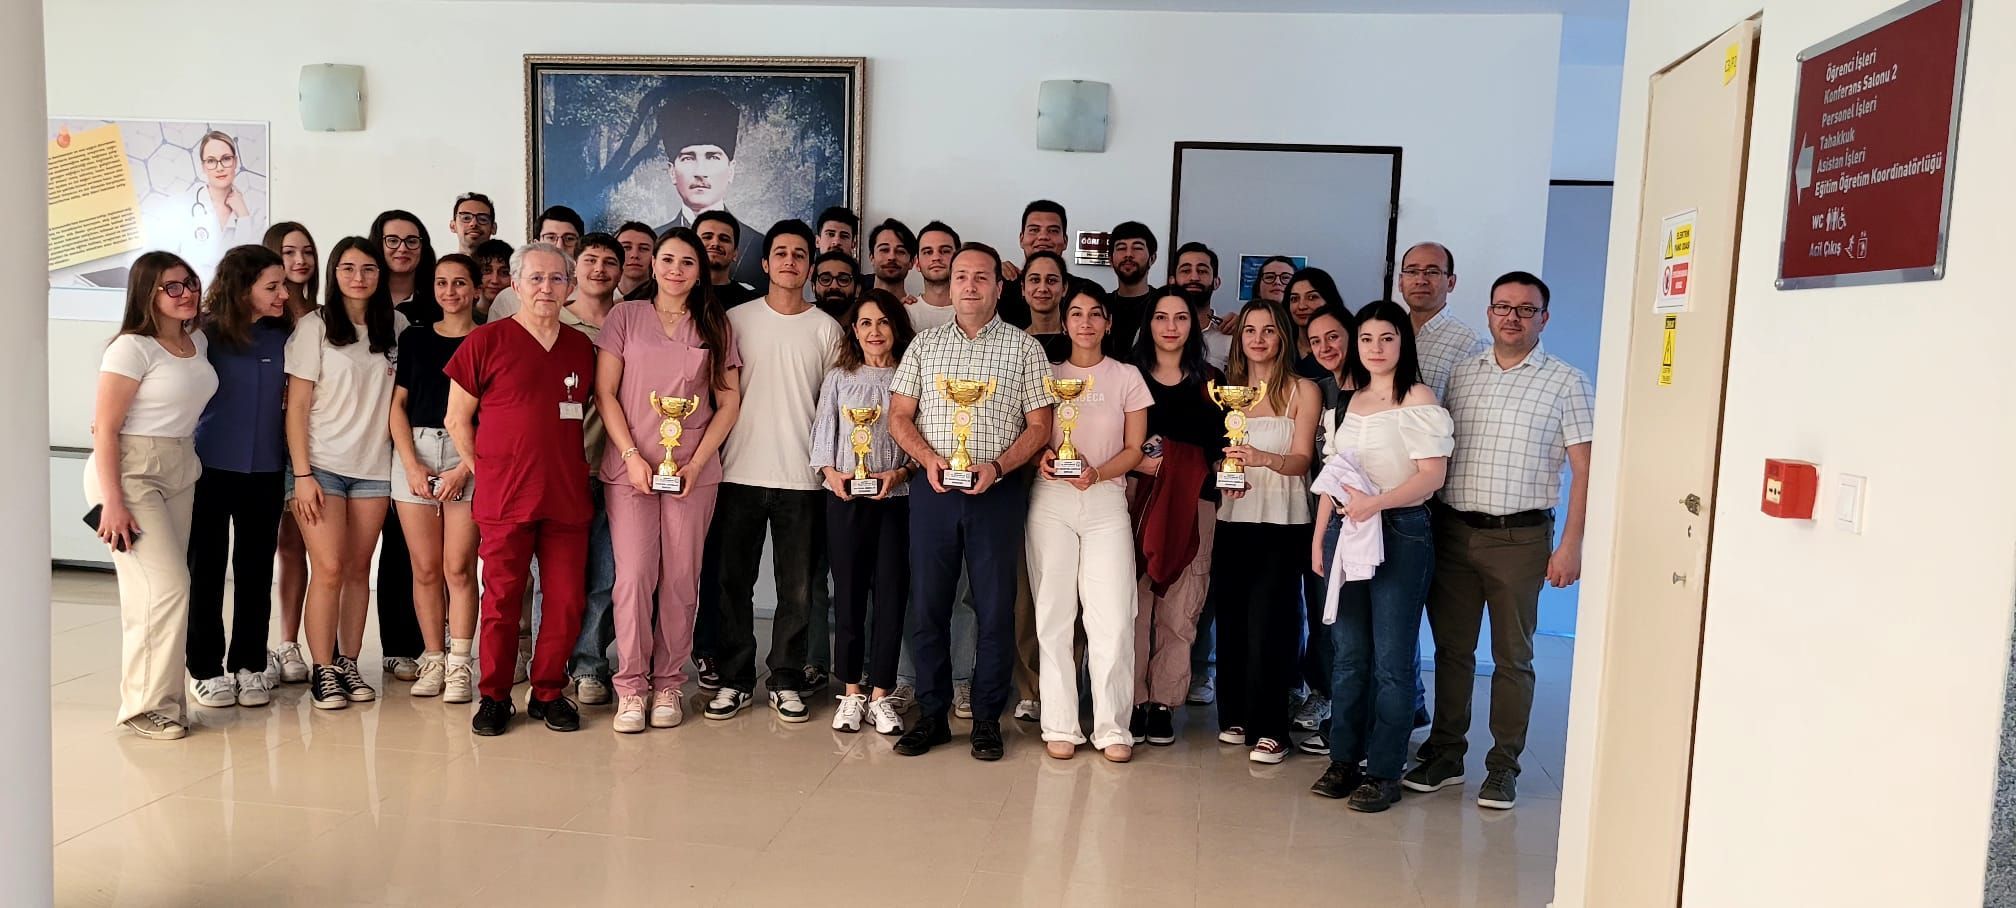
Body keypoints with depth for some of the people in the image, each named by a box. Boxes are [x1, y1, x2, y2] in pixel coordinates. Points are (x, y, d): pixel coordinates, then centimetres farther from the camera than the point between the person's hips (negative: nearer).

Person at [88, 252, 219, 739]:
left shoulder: (198, 342, 9)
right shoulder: (132, 348, -11)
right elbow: (105, 428, -14)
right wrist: (112, 502, -18)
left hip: (180, 472, 7)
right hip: (130, 473, -7)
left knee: (155, 591, 9)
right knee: (166, 585, -11)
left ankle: (155, 696, 16)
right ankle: (150, 704, -1)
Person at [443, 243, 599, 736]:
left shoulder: (582, 348, 11)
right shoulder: (485, 341, 0)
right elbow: (457, 420, 4)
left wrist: (579, 463, 11)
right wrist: (483, 472, -1)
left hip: (568, 497, 3)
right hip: (505, 500, -3)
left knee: (567, 600, 4)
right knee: (502, 600, 3)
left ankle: (548, 692, 20)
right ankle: (494, 696, 18)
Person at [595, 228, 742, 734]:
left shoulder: (715, 326, 11)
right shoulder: (625, 317, 7)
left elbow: (730, 401, 7)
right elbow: (605, 393, 2)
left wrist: (697, 462, -4)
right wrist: (632, 456, -8)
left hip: (693, 470, 1)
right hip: (629, 466, -1)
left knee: (681, 579, 2)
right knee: (634, 575, -6)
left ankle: (669, 683, 12)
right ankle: (631, 686, 3)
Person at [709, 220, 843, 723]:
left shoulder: (826, 328, 5)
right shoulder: (737, 319, 5)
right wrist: (713, 455, 2)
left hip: (801, 477, 0)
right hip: (740, 473, 0)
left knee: (797, 587, 5)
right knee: (734, 581, 6)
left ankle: (786, 681, 17)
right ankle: (735, 679, 17)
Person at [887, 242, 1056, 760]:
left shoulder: (1024, 348, 5)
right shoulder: (925, 344, 11)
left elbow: (1039, 425, 1)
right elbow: (899, 416, 8)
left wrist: (996, 466, -13)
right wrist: (929, 457, -10)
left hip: (997, 491, -2)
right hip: (932, 489, 2)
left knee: (995, 609, 2)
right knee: (927, 605, 5)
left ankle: (987, 719, 15)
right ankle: (932, 716, 17)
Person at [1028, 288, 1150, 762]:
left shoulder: (1127, 377, 8)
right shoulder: (1049, 374, 11)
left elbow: (1134, 449, 5)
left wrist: (1096, 474, -12)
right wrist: (1042, 457, -11)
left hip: (1106, 500, -1)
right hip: (1051, 500, 1)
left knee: (1113, 616, -6)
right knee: (1054, 613, 0)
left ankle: (1112, 727, 4)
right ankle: (1060, 725, 7)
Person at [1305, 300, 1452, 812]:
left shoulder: (1418, 400, -4)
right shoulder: (1345, 404, 15)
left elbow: (1432, 475, -12)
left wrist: (1375, 502, -23)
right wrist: (1319, 536, 11)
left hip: (1399, 534, -6)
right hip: (1344, 533, 6)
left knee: (1391, 659, -1)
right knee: (1347, 654, 10)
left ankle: (1385, 772, 8)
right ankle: (1343, 760, 20)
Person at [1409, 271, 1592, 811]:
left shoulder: (1566, 383, 0)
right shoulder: (1460, 375, 10)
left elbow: (1584, 469, -3)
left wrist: (1571, 544, -11)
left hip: (1520, 537, -3)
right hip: (1453, 529, 3)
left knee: (1512, 657, 6)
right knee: (1451, 648, 10)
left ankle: (1503, 766, 16)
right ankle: (1445, 753, 22)